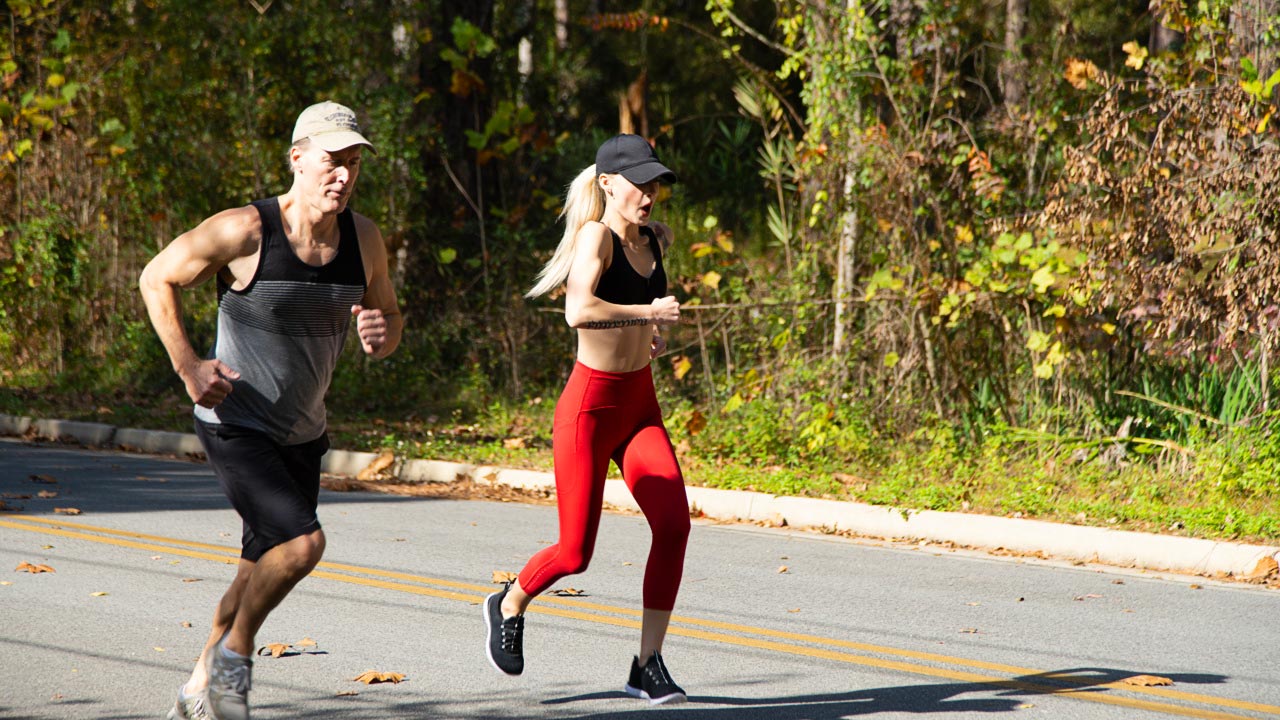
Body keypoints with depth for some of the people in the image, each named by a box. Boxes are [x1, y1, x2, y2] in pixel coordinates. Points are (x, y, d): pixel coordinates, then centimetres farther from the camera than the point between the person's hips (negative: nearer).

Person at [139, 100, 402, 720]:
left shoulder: (364, 238, -4)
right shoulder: (245, 231, -20)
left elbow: (390, 319, 10)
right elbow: (157, 279, -7)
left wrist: (381, 335, -15)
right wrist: (187, 365, -16)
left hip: (301, 435, 7)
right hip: (236, 428, -7)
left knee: (262, 574, 14)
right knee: (302, 542, -24)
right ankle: (232, 654, -1)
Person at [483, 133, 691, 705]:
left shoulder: (656, 240, 7)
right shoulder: (595, 236, -16)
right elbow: (578, 311, -35)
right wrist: (646, 312, -32)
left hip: (641, 405, 6)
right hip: (591, 406, -6)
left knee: (674, 523, -14)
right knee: (575, 553, -1)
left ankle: (648, 664, -6)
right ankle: (509, 606, 32)